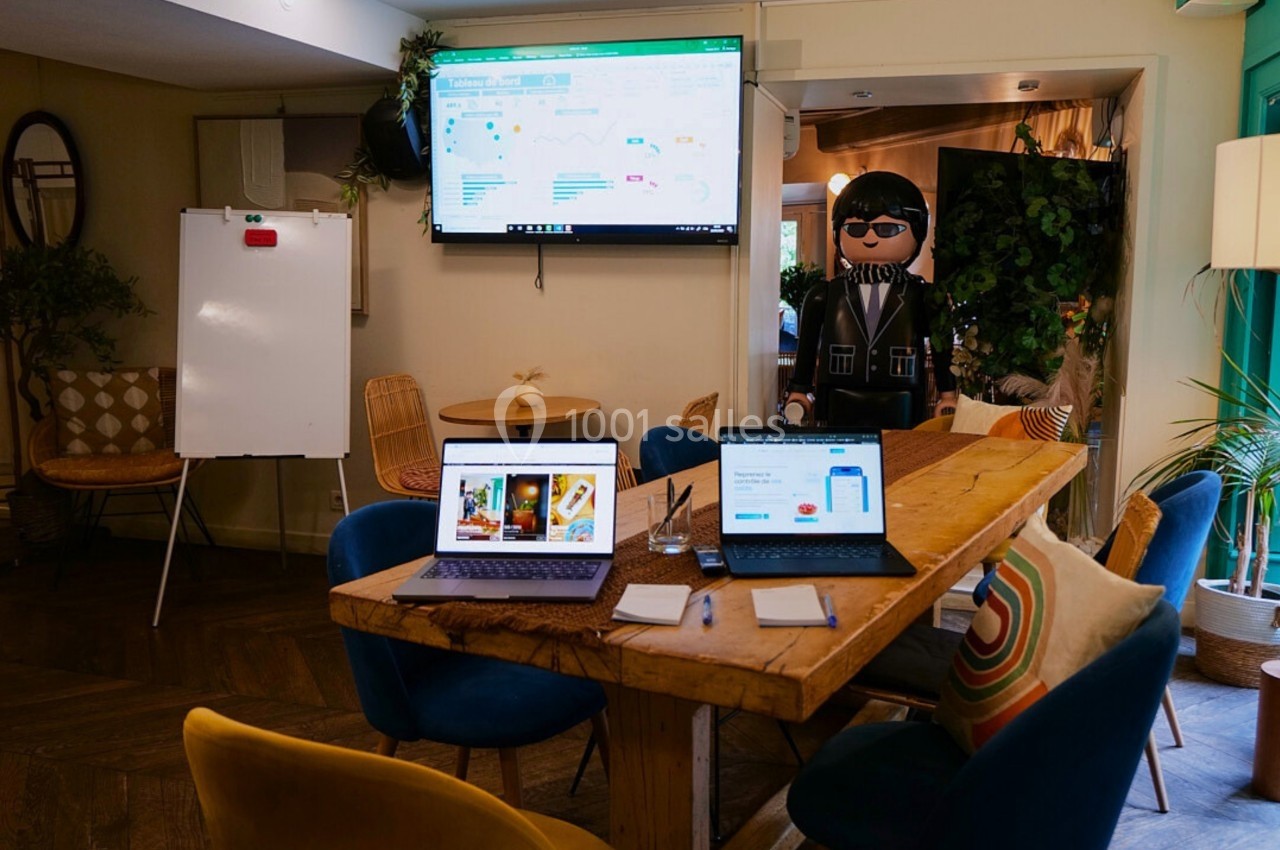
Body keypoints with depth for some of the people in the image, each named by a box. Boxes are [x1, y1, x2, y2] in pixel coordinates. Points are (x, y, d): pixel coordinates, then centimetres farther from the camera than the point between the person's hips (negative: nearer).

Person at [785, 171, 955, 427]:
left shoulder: (921, 296, 3)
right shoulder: (825, 296, 4)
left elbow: (941, 348, 8)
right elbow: (807, 348, 9)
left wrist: (947, 394, 7)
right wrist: (799, 392, 10)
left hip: (901, 413, 0)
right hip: (840, 411, 1)